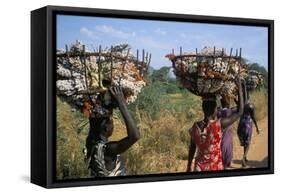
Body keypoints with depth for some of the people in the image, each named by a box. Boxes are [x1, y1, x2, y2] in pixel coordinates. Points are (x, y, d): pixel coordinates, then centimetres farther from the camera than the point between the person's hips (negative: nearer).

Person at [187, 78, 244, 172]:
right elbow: (240, 112, -10)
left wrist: (189, 167, 18)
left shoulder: (195, 127, -7)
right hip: (215, 168, -3)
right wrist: (239, 87, -6)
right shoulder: (220, 124, -18)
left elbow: (192, 149, 4)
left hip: (199, 168, 3)